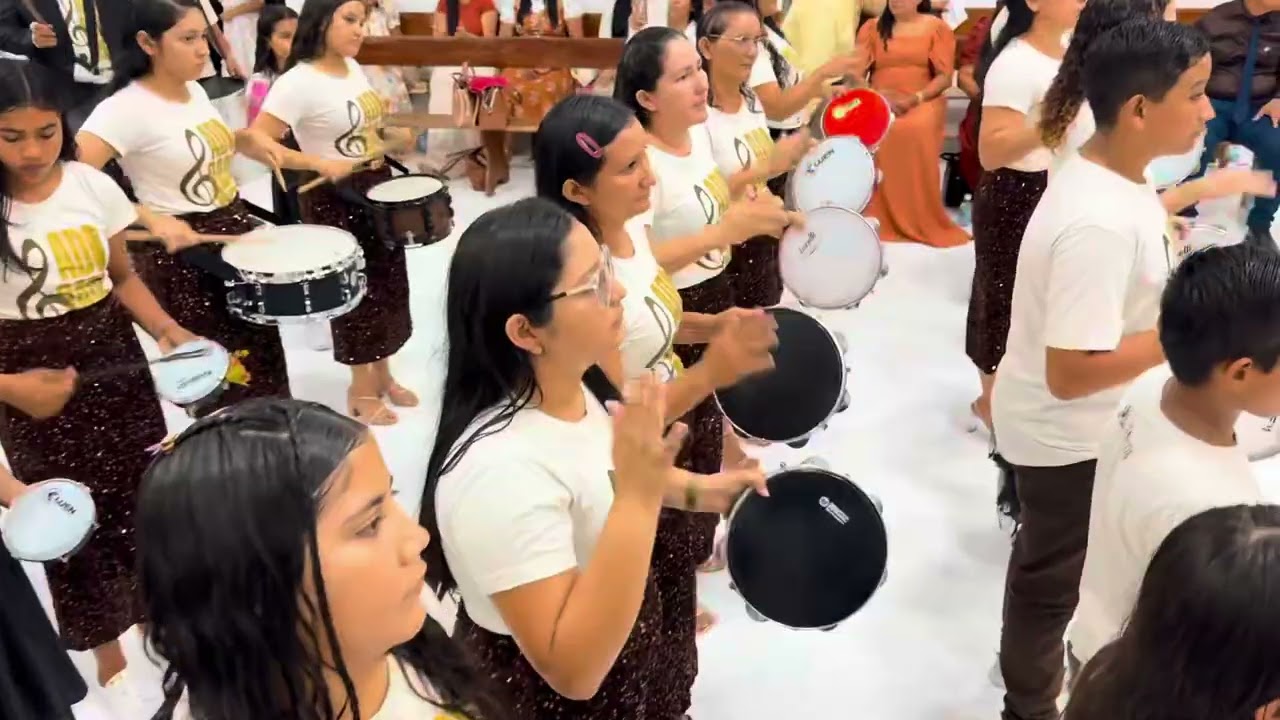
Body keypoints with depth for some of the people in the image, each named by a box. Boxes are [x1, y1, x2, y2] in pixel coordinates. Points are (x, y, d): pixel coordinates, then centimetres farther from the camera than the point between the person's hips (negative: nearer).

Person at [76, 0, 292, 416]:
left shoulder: (195, 90, 4)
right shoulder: (126, 108, -20)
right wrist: (152, 219, -35)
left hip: (235, 231, 8)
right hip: (182, 254, -8)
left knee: (261, 353, 19)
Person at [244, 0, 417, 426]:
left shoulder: (353, 67, 6)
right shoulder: (298, 82, -20)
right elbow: (254, 142, -27)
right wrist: (318, 163, -35)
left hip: (378, 187, 8)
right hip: (335, 201, -8)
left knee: (388, 285, 16)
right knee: (356, 292, 4)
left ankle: (382, 374, 34)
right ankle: (361, 391, 21)